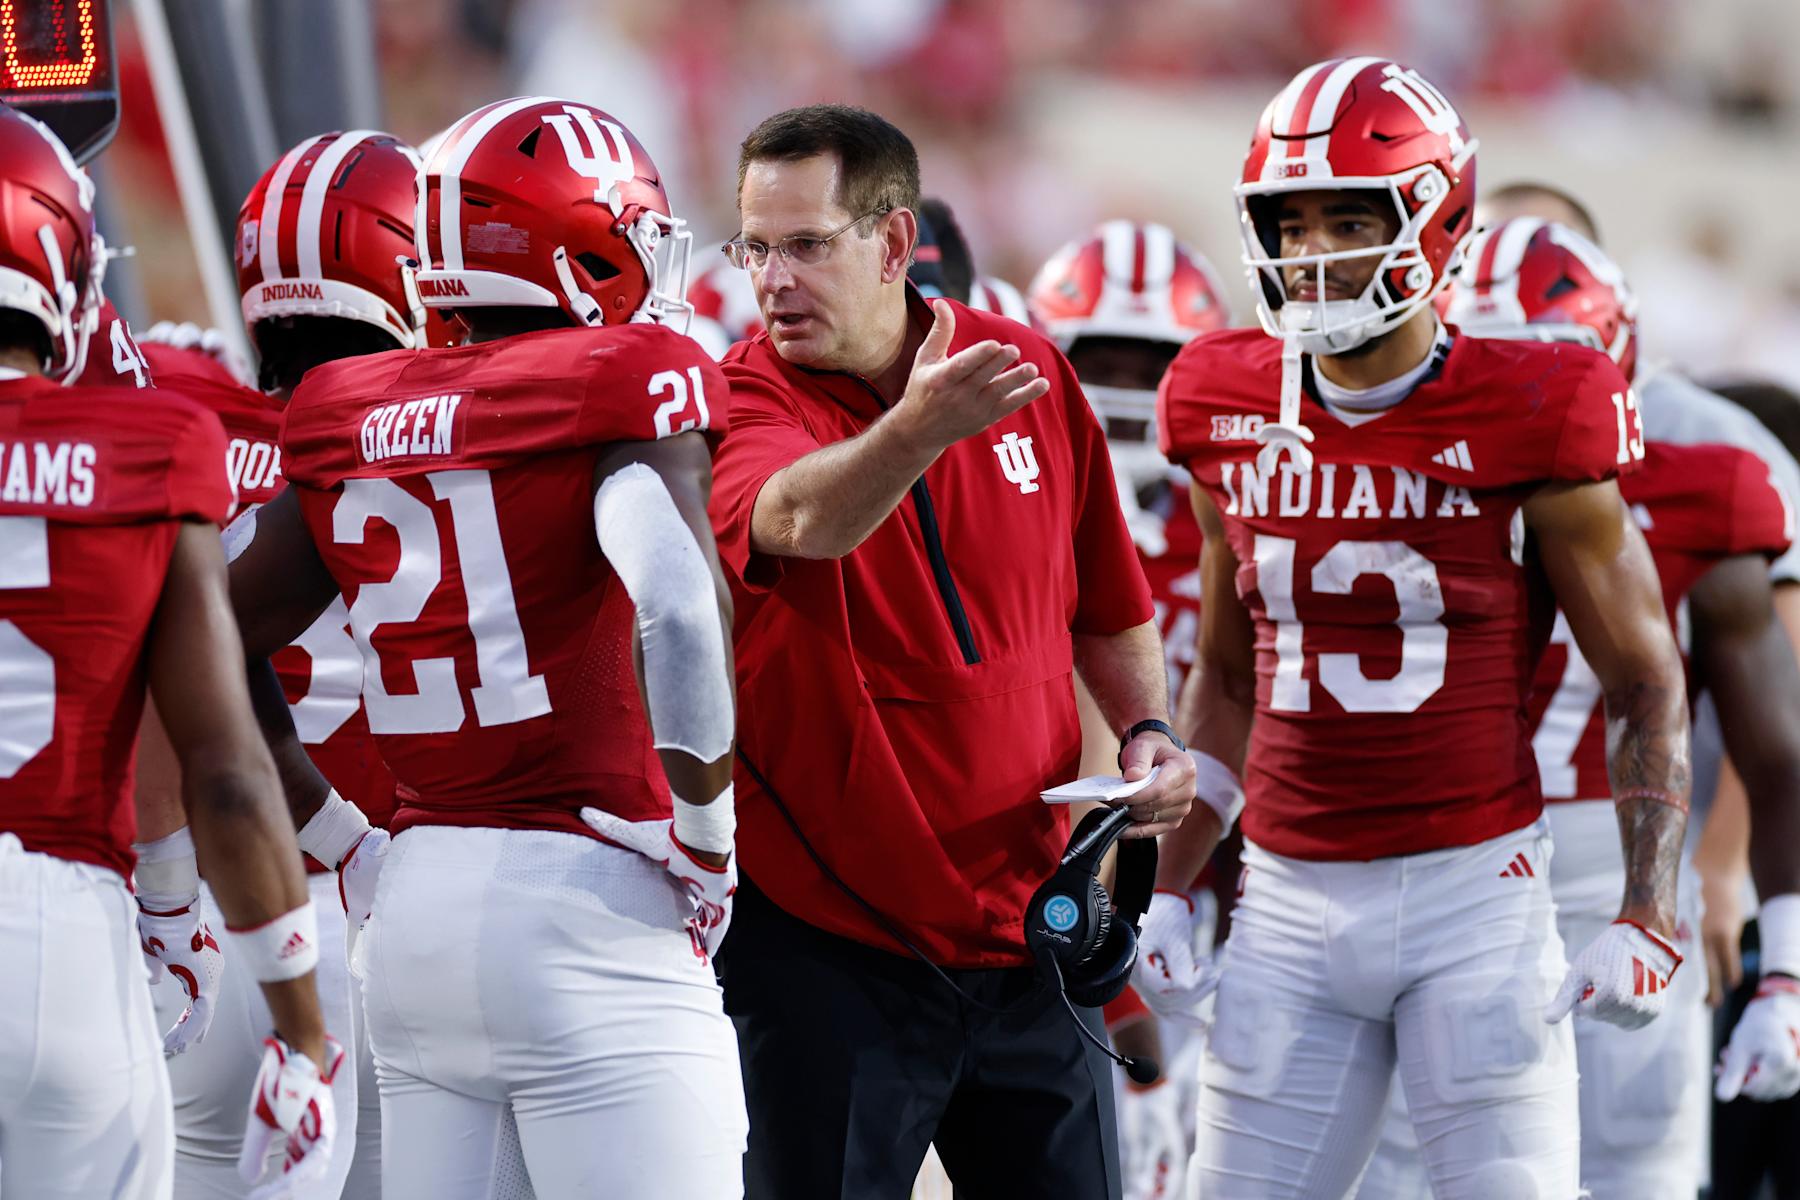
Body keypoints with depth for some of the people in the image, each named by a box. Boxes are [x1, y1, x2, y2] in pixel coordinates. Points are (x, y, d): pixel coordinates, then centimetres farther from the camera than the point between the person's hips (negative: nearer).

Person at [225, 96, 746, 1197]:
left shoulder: (353, 415, 12)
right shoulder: (627, 377, -6)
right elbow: (679, 596, -23)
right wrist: (706, 836, -12)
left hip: (415, 911, 7)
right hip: (585, 903, -7)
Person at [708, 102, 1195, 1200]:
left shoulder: (1031, 378, 4)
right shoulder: (749, 402, -11)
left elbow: (1106, 609, 19)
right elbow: (801, 523, -36)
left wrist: (1146, 731, 2)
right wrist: (918, 427, -54)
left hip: (1021, 926, 4)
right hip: (827, 943, -4)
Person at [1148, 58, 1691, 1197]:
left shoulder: (1524, 428, -8)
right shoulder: (1233, 423, 5)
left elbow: (1647, 685, -1)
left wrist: (1649, 921, -10)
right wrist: (1165, 889, 14)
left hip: (1473, 890, -4)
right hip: (1292, 901, 4)